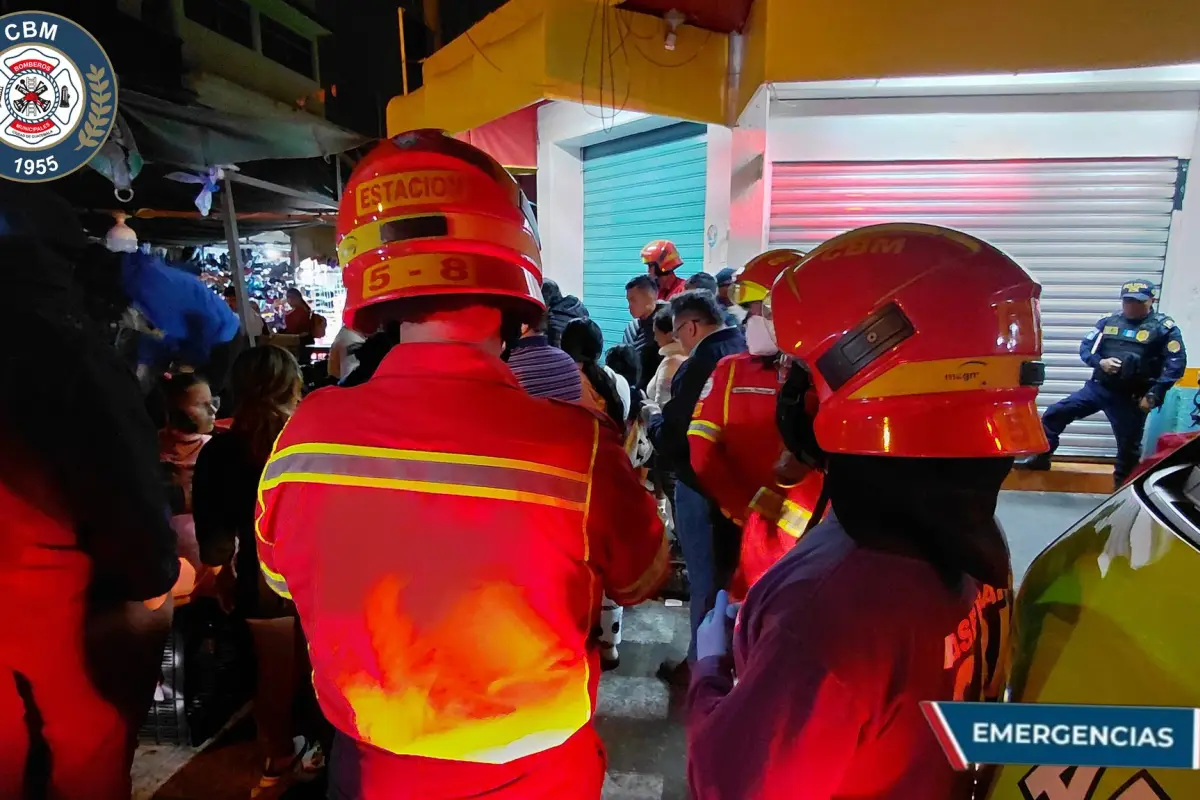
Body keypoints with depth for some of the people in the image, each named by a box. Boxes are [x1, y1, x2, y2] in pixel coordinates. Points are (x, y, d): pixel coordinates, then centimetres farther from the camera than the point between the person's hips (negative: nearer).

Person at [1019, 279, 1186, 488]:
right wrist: (1100, 362, -12)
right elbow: (1085, 347, 9)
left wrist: (1153, 395, -16)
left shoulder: (1165, 327, -5)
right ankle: (1041, 457, 11)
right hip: (1098, 387, 4)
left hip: (1131, 398, -3)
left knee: (1129, 445, 7)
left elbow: (1176, 364, -10)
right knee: (1054, 414, -3)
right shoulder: (1108, 322, 6)